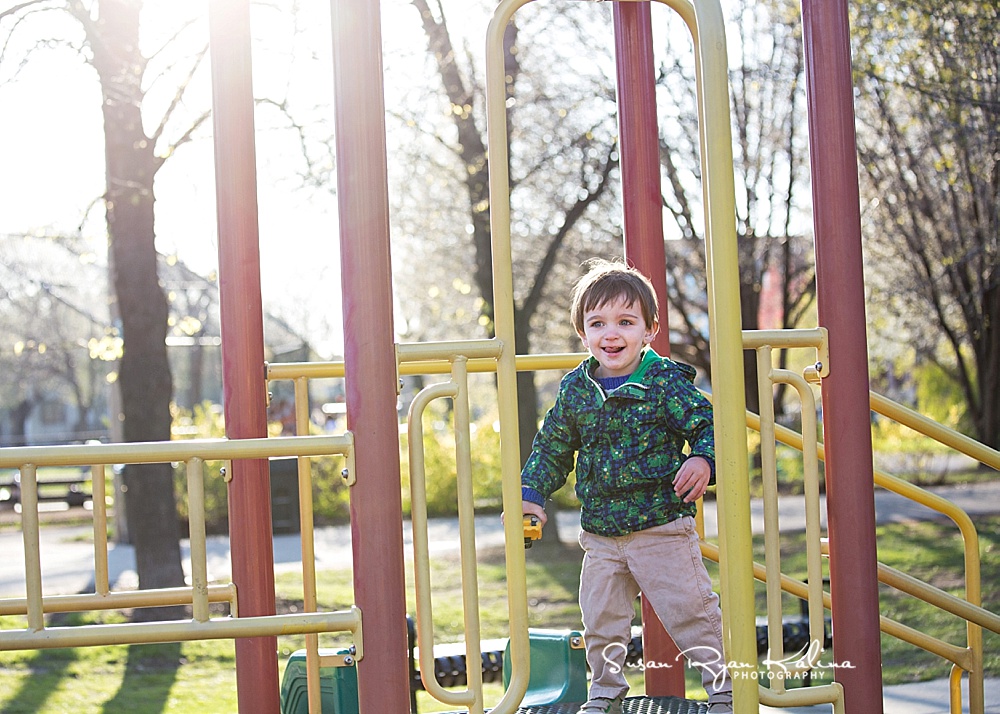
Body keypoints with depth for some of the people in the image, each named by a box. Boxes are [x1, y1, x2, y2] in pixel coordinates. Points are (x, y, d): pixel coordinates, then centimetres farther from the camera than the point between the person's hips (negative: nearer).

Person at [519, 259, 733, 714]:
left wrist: (703, 461, -26)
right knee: (601, 621, 13)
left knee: (690, 612, -1)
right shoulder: (575, 390, 3)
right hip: (600, 535, 4)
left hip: (662, 529, -4)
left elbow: (709, 425, -6)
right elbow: (552, 449, 14)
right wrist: (531, 494, 6)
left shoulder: (666, 383, -10)